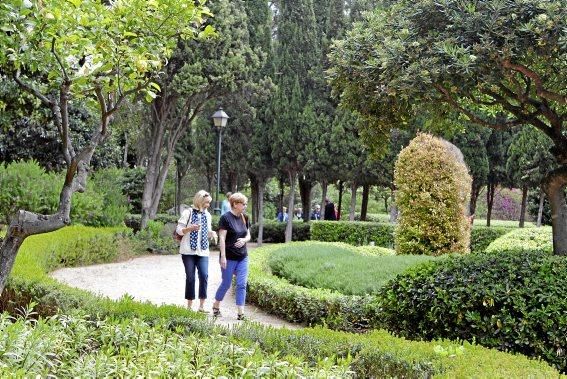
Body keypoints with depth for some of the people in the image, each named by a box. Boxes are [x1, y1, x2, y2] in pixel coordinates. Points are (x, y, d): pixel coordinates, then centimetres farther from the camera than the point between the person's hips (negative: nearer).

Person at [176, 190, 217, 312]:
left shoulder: (207, 215, 12)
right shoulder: (188, 213, -4)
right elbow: (179, 230, -5)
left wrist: (211, 233, -5)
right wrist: (190, 228, -23)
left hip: (202, 251, 4)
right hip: (188, 251, -3)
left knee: (204, 275, -11)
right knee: (190, 277, 0)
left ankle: (201, 306, -4)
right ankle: (189, 306, 13)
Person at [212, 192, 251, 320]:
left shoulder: (244, 218, 7)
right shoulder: (226, 218, -13)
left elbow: (248, 235, 14)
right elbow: (222, 238, -14)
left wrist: (244, 240, -9)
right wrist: (223, 256, -17)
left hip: (242, 257, 5)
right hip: (229, 258, -5)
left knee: (242, 284, 1)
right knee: (226, 283, 7)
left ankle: (241, 313, 4)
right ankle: (216, 306, 30)